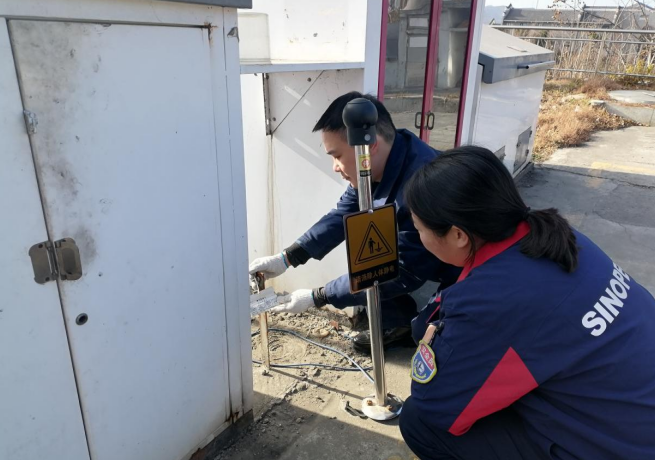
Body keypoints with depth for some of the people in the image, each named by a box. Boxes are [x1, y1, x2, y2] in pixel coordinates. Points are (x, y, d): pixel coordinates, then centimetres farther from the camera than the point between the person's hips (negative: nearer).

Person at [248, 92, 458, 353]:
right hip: (422, 258, 7)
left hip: (461, 273, -7)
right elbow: (343, 215, 0)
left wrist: (317, 297, -23)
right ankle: (395, 324, 8)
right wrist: (286, 258, -9)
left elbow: (403, 274, -28)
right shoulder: (377, 164, -12)